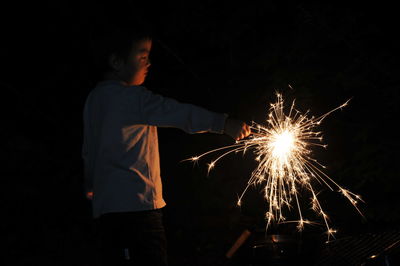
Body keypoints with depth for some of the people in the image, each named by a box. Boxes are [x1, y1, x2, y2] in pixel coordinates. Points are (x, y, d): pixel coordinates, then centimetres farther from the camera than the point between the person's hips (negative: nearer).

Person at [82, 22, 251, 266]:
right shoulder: (127, 97, -11)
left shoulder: (96, 98, 18)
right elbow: (173, 112, -26)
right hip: (135, 204, -9)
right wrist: (223, 123, -35)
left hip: (107, 205, 10)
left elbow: (89, 151, 28)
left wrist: (92, 186, 42)